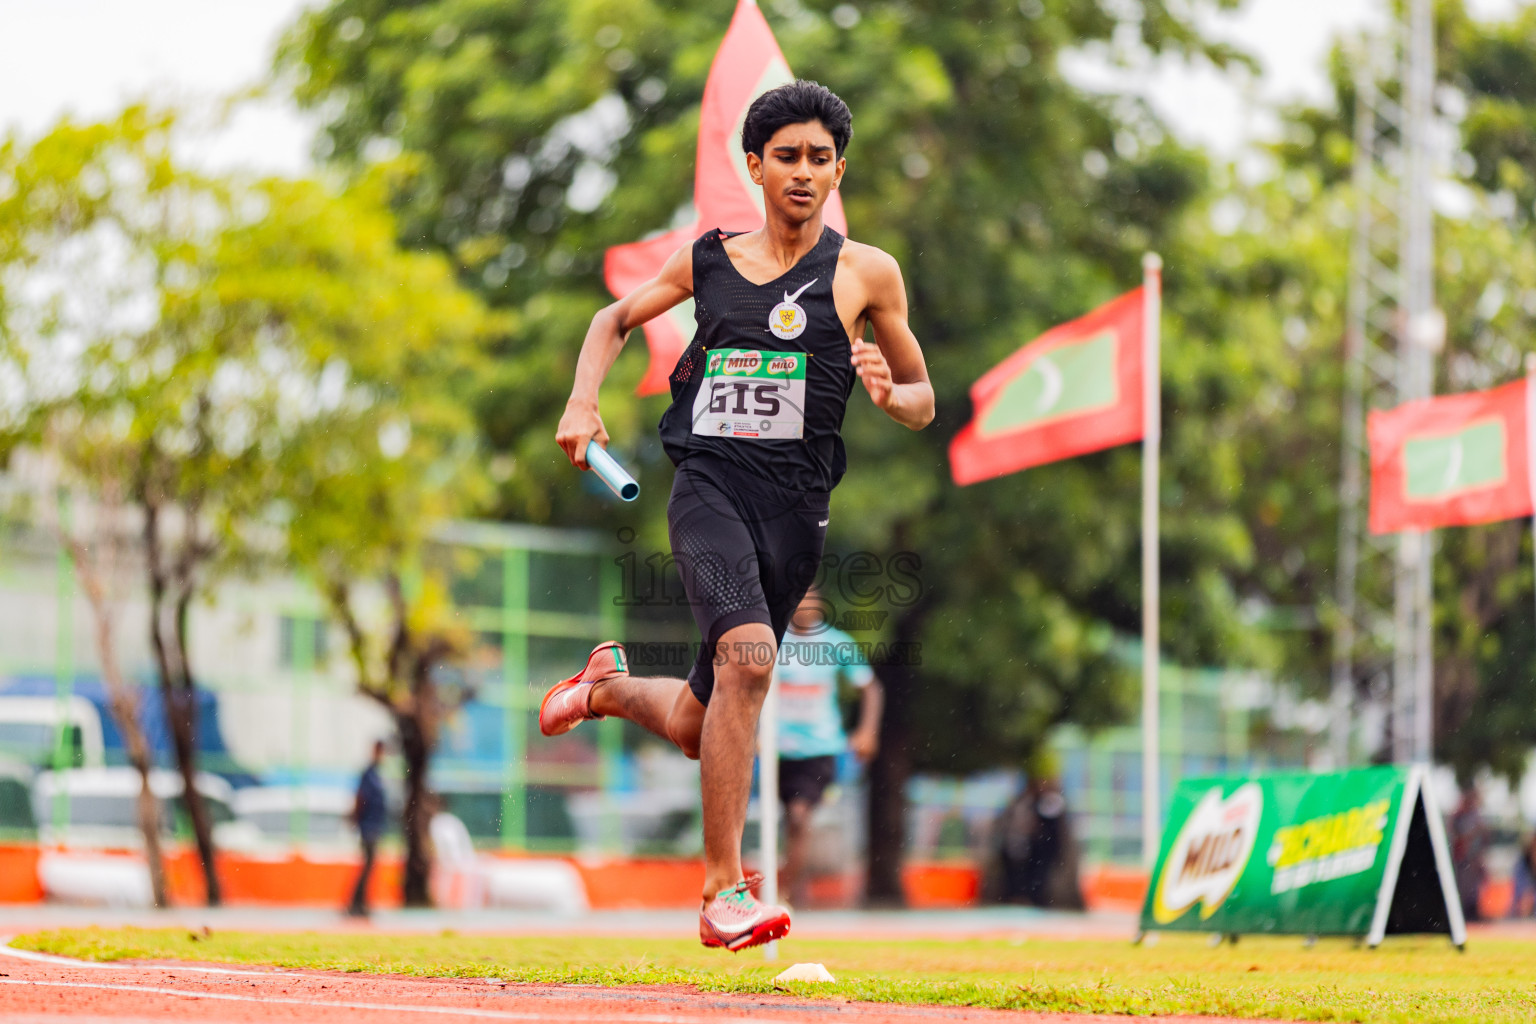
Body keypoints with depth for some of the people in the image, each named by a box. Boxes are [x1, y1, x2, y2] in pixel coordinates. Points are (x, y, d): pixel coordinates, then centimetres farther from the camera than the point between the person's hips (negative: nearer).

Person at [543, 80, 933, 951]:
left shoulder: (866, 273, 6)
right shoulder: (707, 259, 10)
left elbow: (924, 403, 14)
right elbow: (615, 320, 26)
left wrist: (888, 392, -10)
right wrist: (582, 404, 9)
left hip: (797, 508, 1)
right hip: (708, 486, -1)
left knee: (698, 729, 8)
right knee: (747, 655, -29)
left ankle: (611, 685, 44)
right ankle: (724, 890, -25)